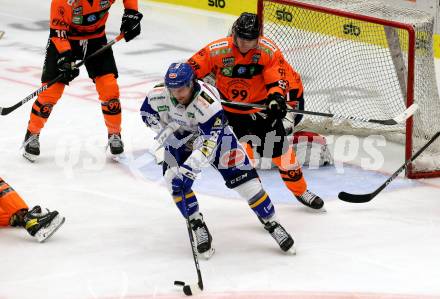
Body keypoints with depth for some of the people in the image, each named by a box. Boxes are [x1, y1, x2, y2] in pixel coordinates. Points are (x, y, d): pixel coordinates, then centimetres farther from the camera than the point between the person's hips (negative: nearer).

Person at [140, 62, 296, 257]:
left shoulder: (208, 103, -39)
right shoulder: (158, 95, -26)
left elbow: (208, 144, -39)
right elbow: (147, 113, -3)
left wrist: (188, 168, -47)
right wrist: (164, 131, -20)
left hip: (214, 133, -3)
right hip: (180, 137, 3)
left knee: (243, 178, -9)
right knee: (175, 182, -19)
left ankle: (272, 224, 7)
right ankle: (198, 227, -4)